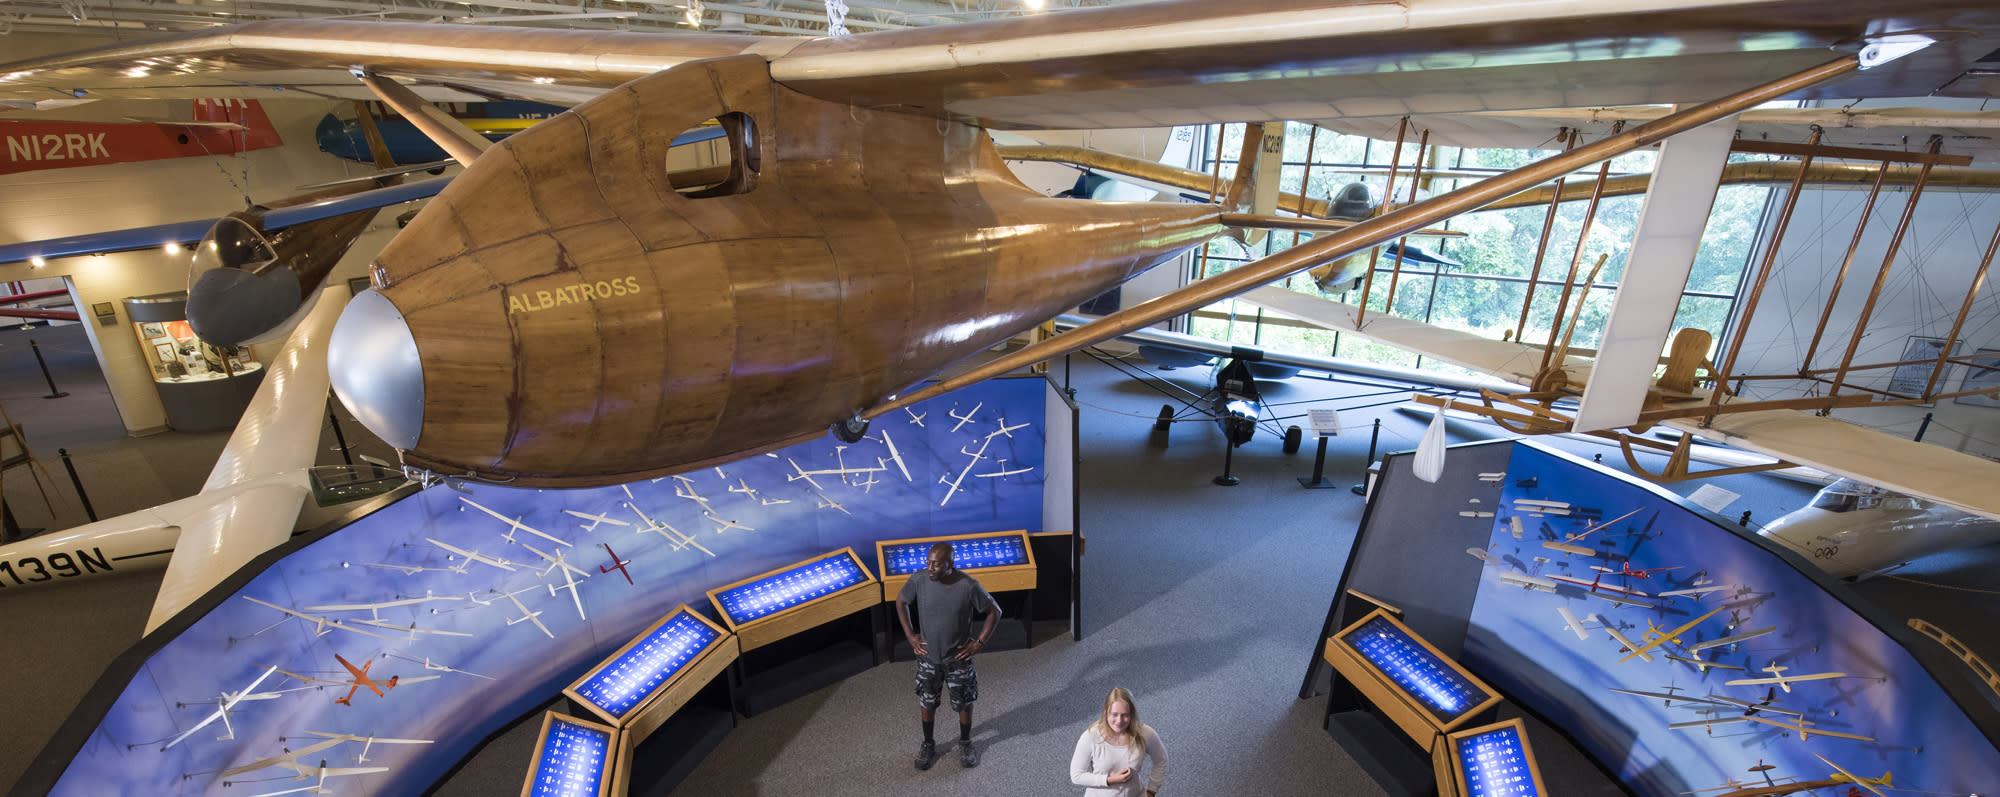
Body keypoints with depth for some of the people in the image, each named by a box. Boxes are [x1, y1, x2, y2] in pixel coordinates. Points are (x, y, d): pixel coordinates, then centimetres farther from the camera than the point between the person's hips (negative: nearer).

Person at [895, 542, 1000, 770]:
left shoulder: (968, 586, -25)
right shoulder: (919, 581, -18)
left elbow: (994, 612, -10)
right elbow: (901, 602, 2)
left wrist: (979, 642, -11)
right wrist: (909, 635, -1)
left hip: (958, 658, -1)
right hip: (928, 656, 2)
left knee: (964, 704, 16)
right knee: (926, 703, 17)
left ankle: (965, 743, 42)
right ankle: (928, 745, 42)